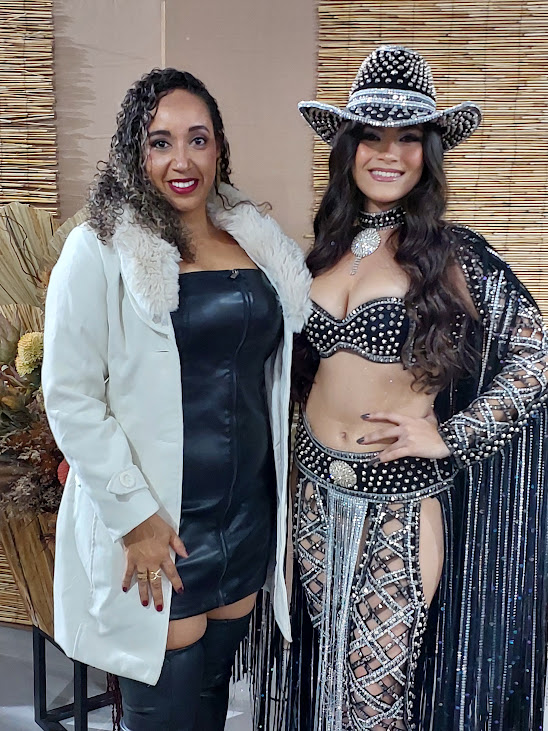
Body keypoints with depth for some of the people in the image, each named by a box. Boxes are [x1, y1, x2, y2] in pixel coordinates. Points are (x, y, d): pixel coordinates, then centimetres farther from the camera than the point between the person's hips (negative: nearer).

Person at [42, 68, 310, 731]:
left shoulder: (256, 244, 7)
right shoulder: (100, 251, -10)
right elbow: (69, 397, -14)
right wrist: (135, 516, -16)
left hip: (249, 513, 5)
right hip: (152, 522, -5)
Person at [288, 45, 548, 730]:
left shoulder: (456, 255, -8)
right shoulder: (325, 250, 6)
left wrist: (450, 436, -11)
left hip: (401, 500, -4)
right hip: (317, 492, 5)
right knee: (328, 665, 18)